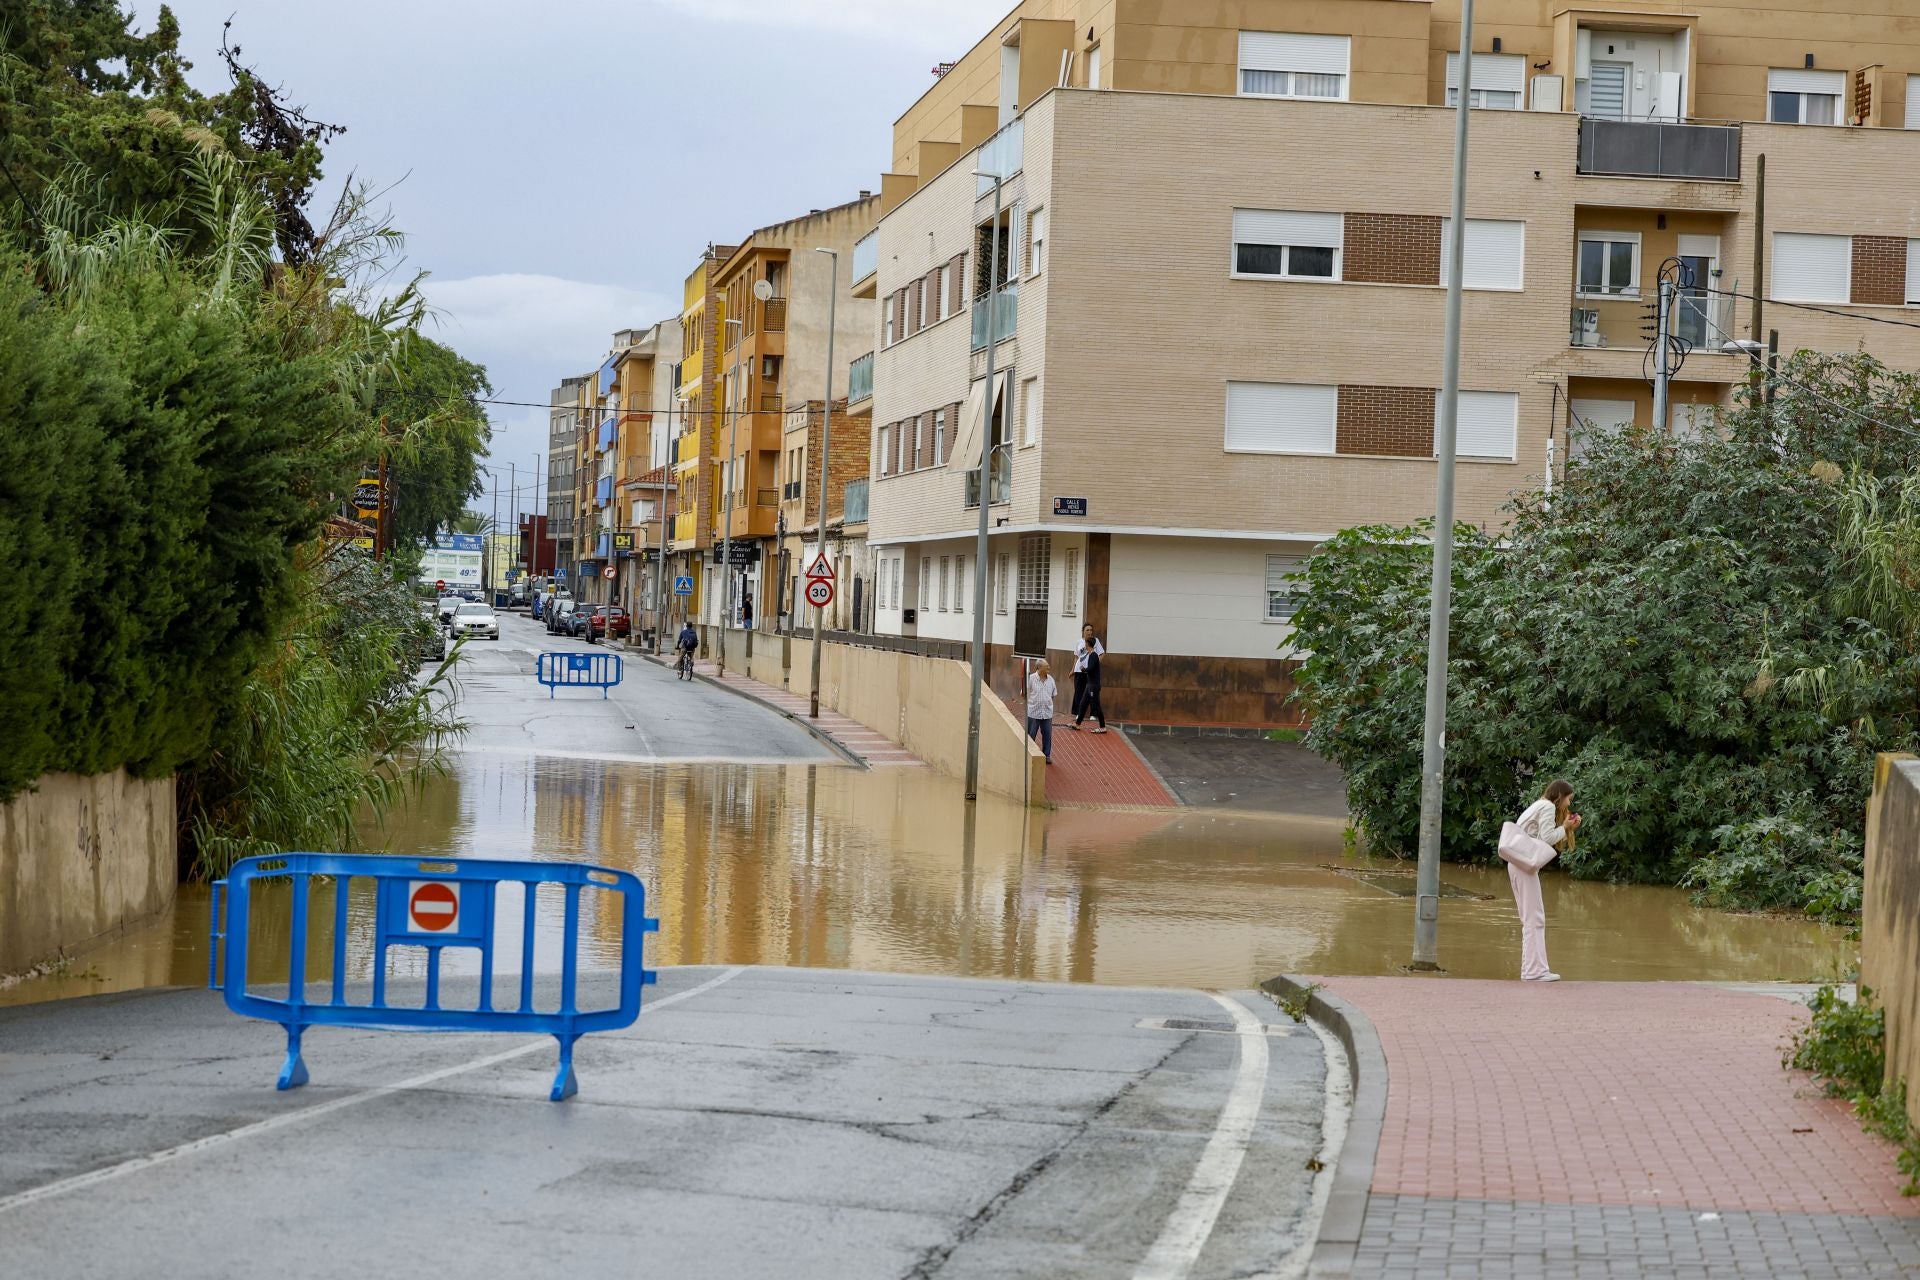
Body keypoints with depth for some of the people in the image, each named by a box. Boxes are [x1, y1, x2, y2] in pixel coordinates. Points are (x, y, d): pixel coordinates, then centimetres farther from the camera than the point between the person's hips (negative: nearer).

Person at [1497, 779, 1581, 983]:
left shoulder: (1540, 805, 23)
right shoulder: (1548, 807, -6)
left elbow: (1543, 839, 16)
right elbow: (1546, 839, -14)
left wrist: (1568, 829, 12)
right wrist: (1564, 828, 0)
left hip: (1518, 863, 10)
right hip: (1525, 863, -10)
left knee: (1531, 919, 11)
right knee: (1534, 918, -9)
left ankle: (1530, 969, 11)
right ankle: (1535, 970, -11)